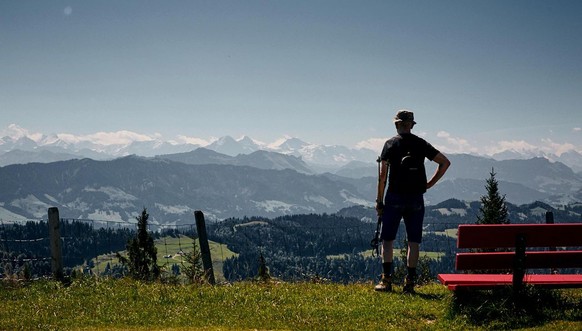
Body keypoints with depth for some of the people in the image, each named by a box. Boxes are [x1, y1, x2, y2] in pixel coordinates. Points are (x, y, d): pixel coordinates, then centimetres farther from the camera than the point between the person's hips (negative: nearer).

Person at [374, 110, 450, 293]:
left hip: (394, 198, -2)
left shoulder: (390, 144, -1)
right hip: (416, 199, 2)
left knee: (387, 239, 5)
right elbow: (445, 162, 5)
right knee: (414, 242, 5)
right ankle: (410, 283, 3)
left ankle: (386, 280, -1)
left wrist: (379, 200, 0)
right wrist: (431, 183, 9)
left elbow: (382, 174, -5)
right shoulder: (421, 144, 6)